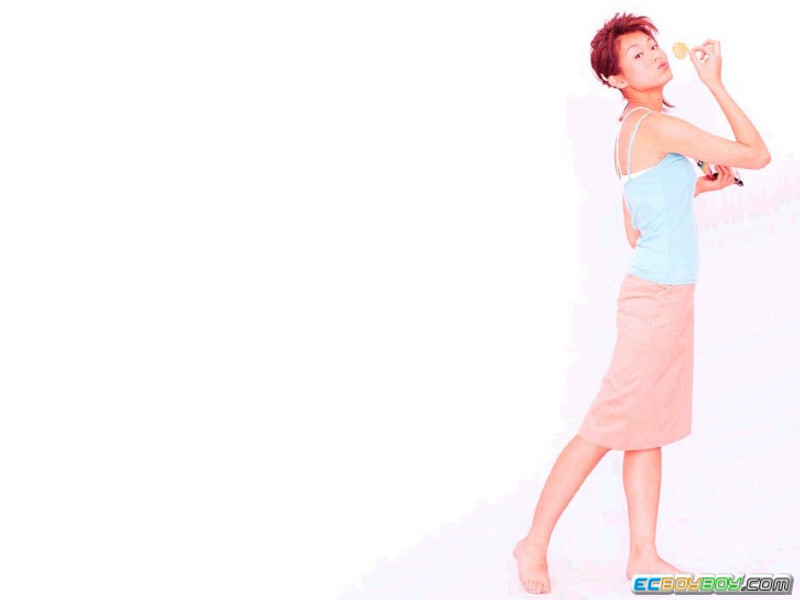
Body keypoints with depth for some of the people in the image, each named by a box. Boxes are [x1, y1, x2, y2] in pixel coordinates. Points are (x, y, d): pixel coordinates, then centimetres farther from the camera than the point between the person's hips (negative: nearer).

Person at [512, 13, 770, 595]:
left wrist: (699, 186, 18)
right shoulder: (660, 127, -18)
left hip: (666, 298, 10)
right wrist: (716, 83, -9)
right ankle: (535, 544, 6)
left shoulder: (633, 133, 12)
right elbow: (757, 156, -14)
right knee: (607, 428, -3)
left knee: (650, 429, 11)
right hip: (657, 299, -10)